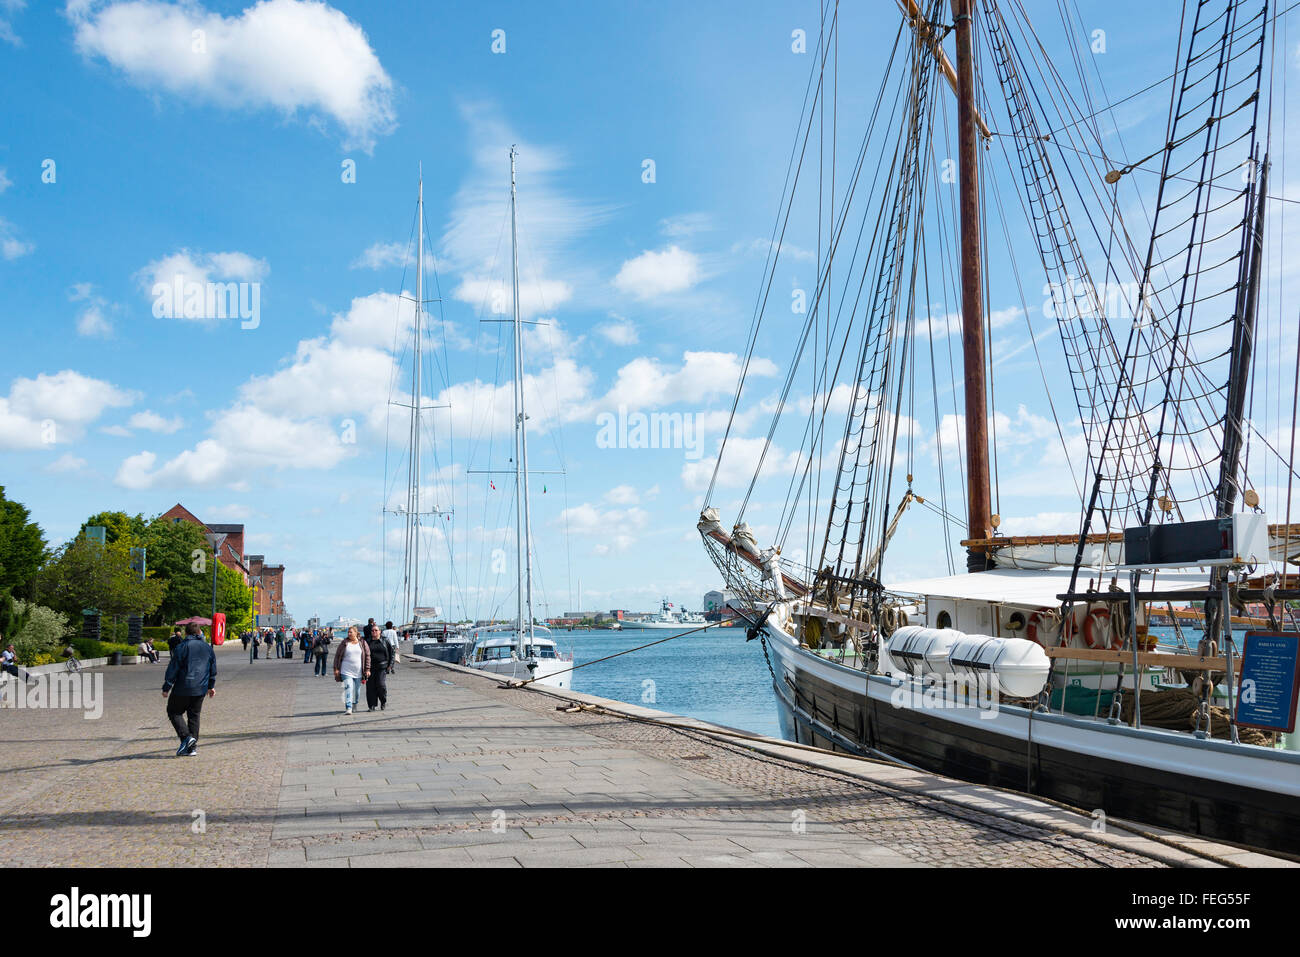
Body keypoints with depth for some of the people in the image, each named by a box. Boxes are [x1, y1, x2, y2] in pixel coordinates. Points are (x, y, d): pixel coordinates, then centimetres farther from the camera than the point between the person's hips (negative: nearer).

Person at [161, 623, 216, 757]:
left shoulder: (182, 647, -9)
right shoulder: (207, 647, 9)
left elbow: (173, 669, -9)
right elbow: (213, 669, 17)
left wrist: (166, 688, -2)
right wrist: (211, 686, 27)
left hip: (183, 688, -5)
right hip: (200, 689, 5)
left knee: (174, 712, 10)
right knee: (194, 715, 13)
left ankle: (186, 737, -9)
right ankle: (192, 747, 9)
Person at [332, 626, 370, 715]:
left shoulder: (362, 643, 4)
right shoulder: (344, 643, 2)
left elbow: (367, 656, 6)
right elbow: (337, 656, 6)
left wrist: (367, 669, 0)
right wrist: (336, 668, 0)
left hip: (358, 671, 2)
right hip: (346, 671, -2)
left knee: (357, 690, 9)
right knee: (348, 688, -15)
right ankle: (348, 708, -17)